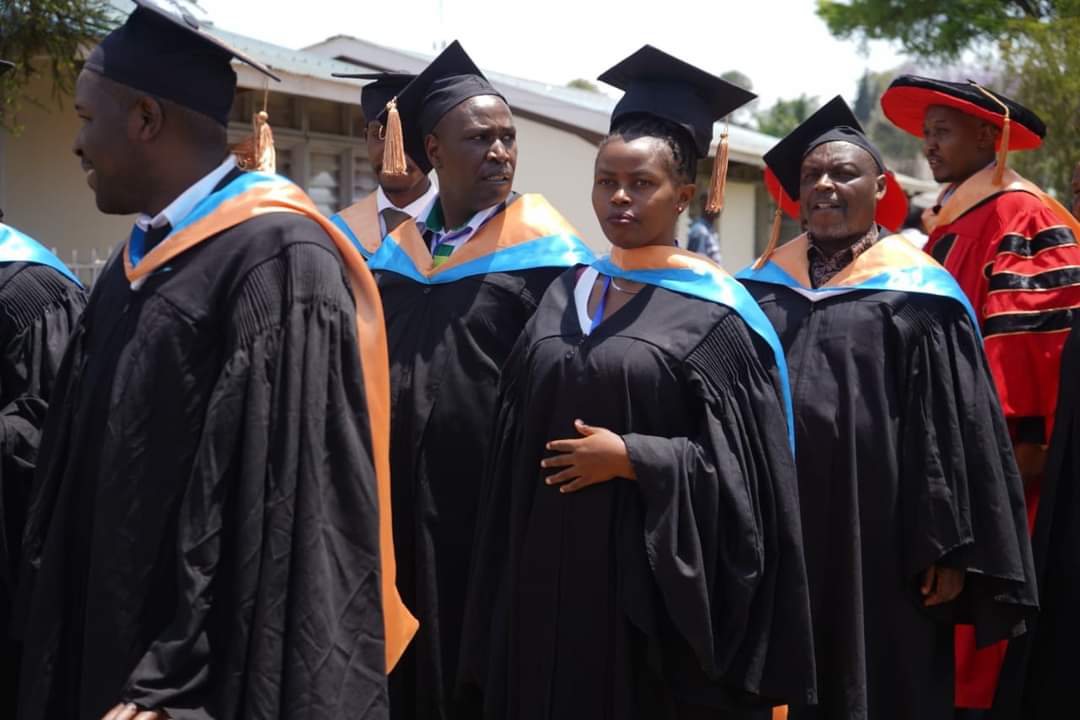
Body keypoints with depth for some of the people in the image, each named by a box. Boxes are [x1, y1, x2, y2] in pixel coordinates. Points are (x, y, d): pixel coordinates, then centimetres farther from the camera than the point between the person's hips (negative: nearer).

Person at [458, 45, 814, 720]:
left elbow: (740, 468, -11)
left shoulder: (714, 313, -6)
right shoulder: (565, 296, 10)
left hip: (653, 596, -5)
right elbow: (517, 446, 12)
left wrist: (629, 456, -17)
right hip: (552, 581, 5)